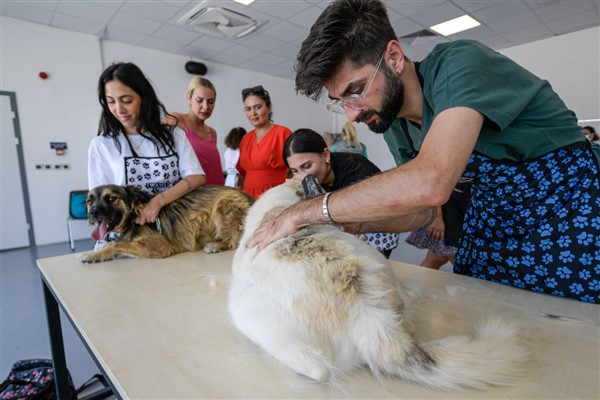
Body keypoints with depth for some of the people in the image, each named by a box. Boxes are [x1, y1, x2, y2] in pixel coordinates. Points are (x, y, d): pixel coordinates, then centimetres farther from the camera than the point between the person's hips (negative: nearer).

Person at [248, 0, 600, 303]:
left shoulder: (460, 63, -25)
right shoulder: (396, 126, -3)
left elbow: (430, 183, -42)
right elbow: (424, 210, 4)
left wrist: (304, 212, -34)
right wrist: (353, 220, -12)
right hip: (493, 220, 6)